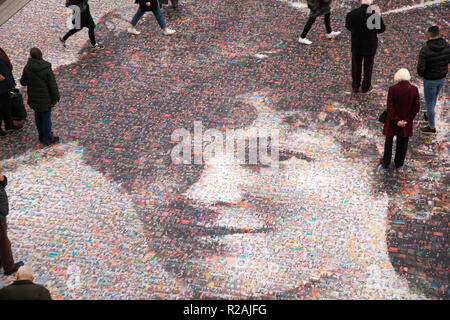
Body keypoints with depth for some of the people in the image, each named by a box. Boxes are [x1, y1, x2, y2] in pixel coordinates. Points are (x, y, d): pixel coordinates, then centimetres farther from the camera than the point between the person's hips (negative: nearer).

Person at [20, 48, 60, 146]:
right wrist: (56, 98, -5)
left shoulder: (27, 68, -11)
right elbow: (53, 85, -16)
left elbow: (23, 82, 3)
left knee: (38, 116, 20)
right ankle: (48, 138, 20)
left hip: (34, 98, 4)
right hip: (45, 99, -4)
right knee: (46, 117, 9)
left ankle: (42, 136, 34)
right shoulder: (47, 69, -19)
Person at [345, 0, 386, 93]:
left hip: (356, 44, 1)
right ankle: (366, 87, 29)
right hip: (370, 45, -1)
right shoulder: (375, 15, -22)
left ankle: (355, 86, 32)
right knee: (368, 66, 18)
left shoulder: (352, 14, -17)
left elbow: (348, 26, 0)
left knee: (356, 66, 21)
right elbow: (382, 29, -9)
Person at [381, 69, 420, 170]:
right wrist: (406, 120, -8)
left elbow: (390, 107, -18)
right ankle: (399, 164, 31)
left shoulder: (393, 89, -20)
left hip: (392, 120, -1)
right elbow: (416, 107, -10)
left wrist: (396, 121, -12)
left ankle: (386, 163, 28)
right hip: (407, 121, 1)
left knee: (389, 141, 18)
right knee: (403, 142, 19)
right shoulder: (414, 89, -14)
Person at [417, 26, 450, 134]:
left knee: (429, 102, 13)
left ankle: (431, 127, 27)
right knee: (434, 97, 31)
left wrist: (421, 74, -5)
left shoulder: (425, 50, -28)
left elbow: (420, 69, -27)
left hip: (430, 80, -5)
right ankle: (428, 116, 55)